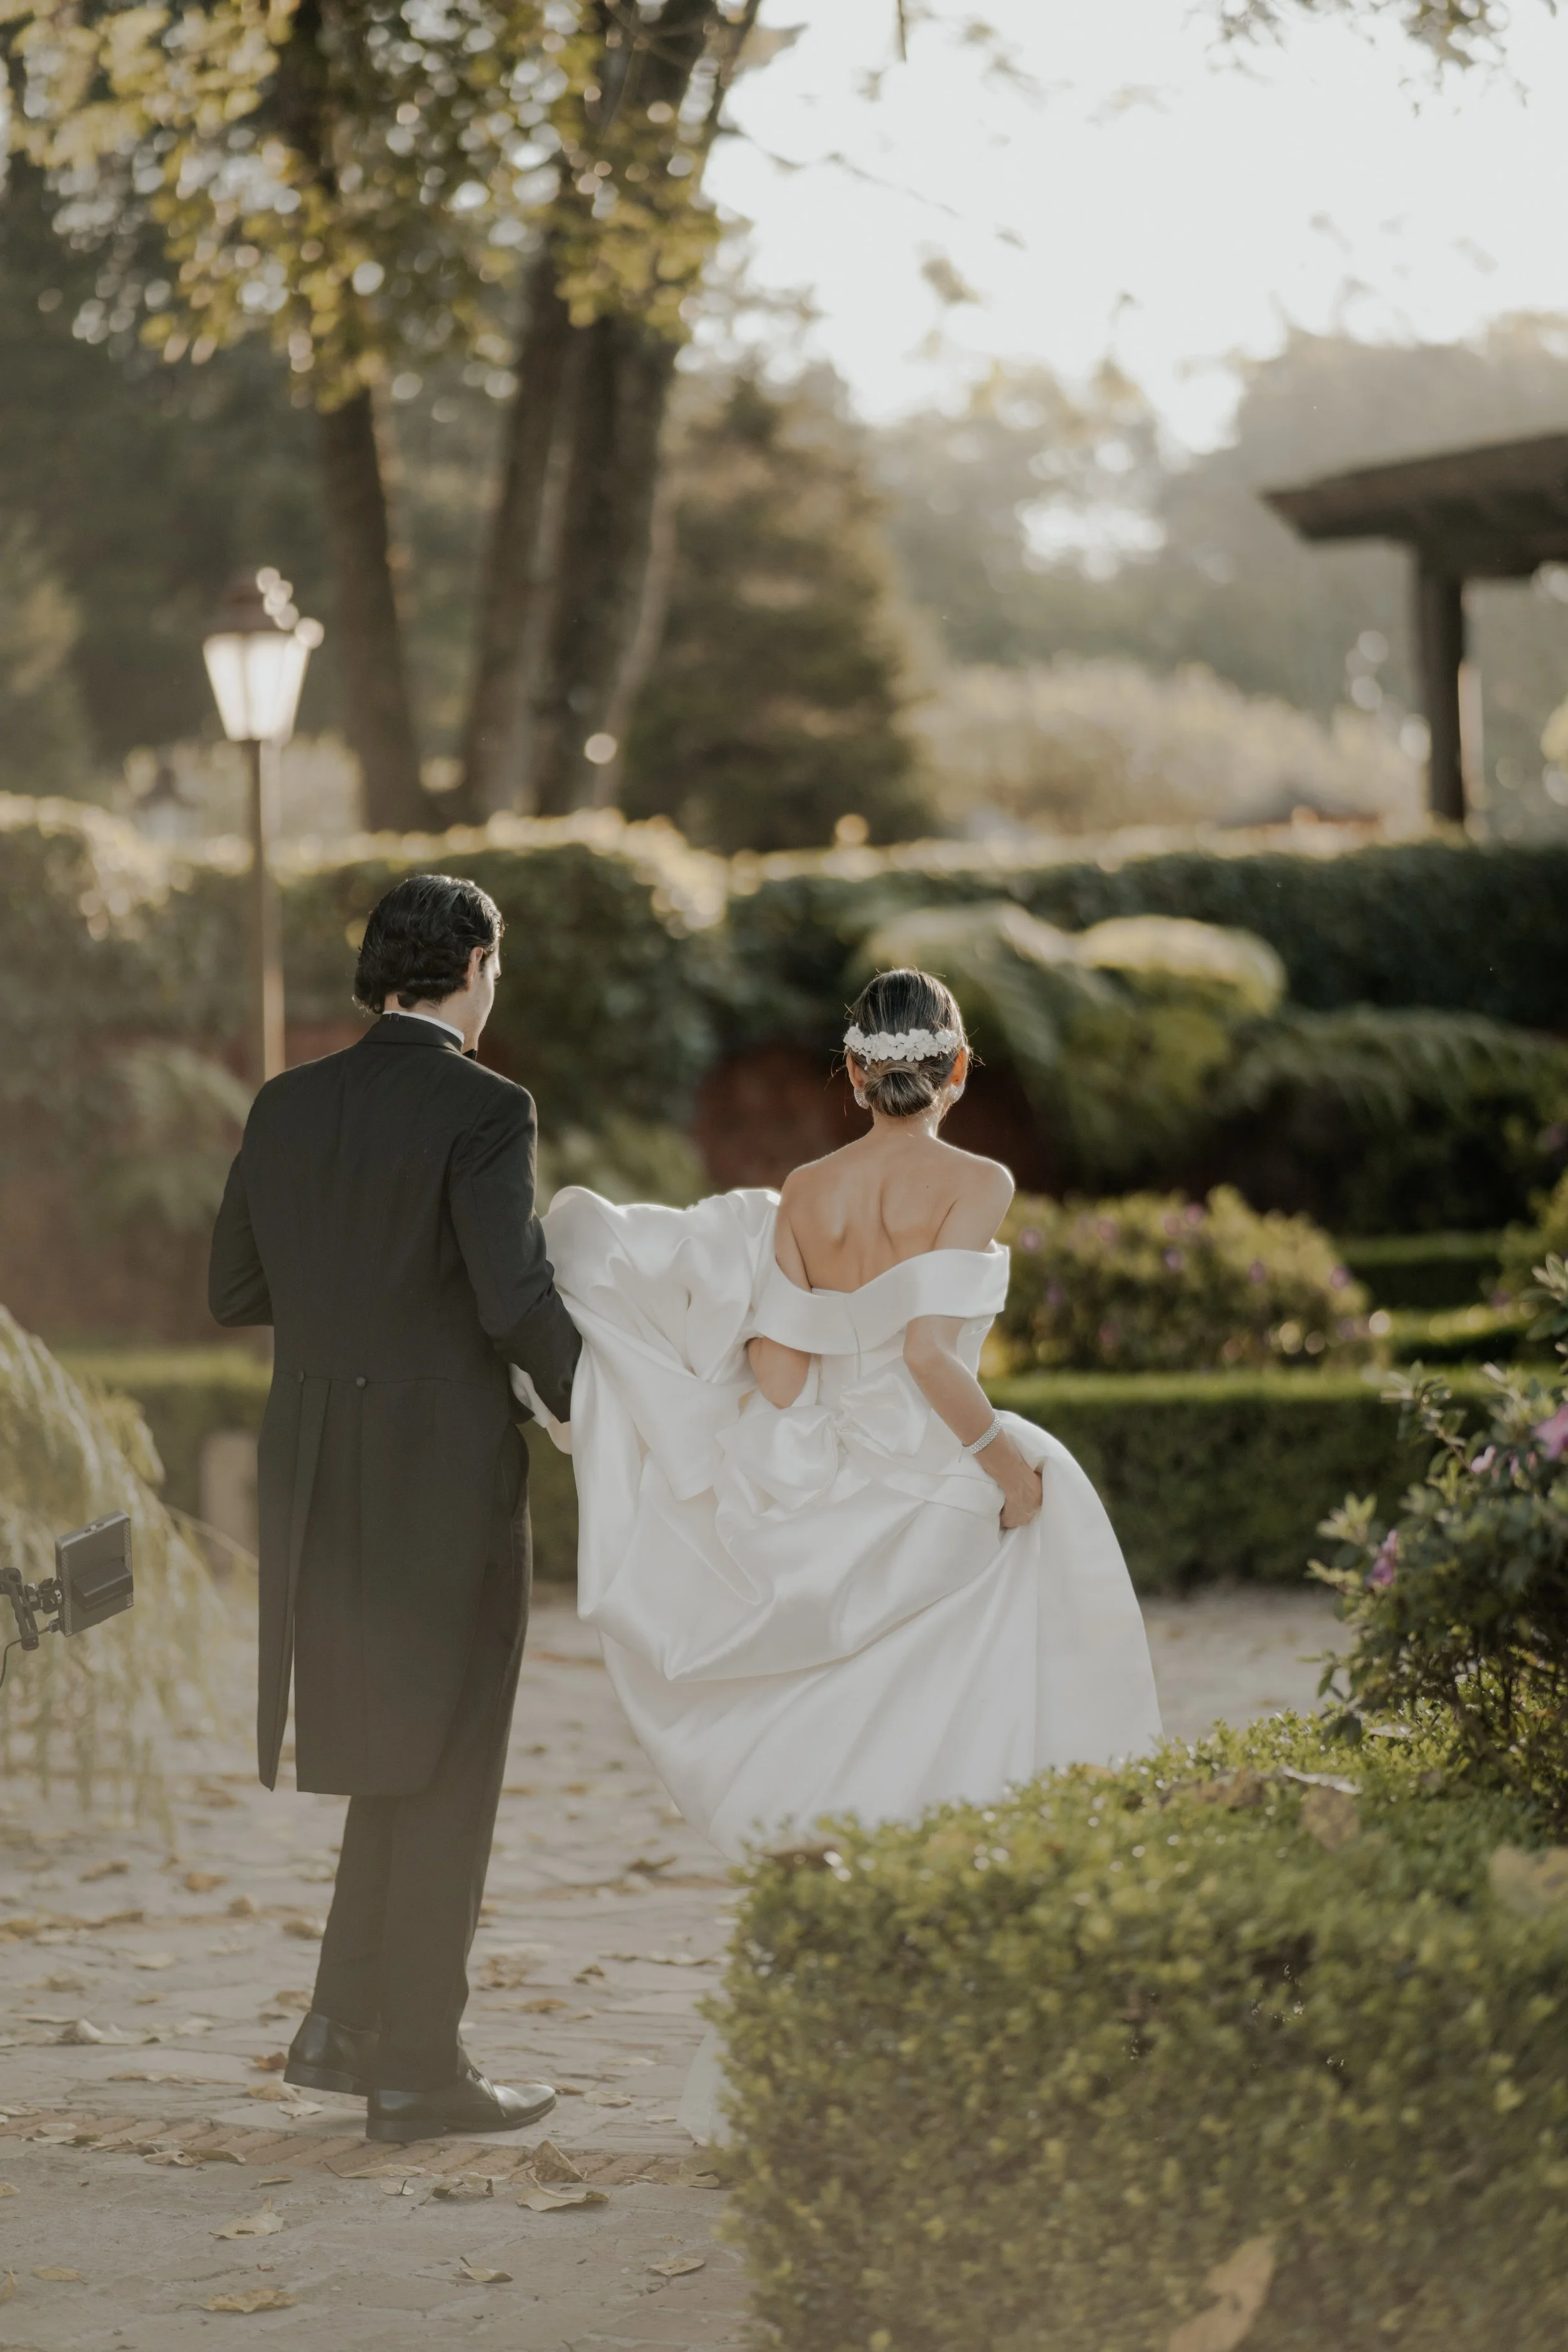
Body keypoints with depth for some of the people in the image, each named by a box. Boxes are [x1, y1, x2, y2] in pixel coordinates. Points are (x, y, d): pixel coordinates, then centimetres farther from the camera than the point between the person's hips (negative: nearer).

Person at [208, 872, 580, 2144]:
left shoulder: (287, 1107, 7)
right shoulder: (483, 1110, -13)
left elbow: (236, 1289, 12)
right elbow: (520, 1300, -19)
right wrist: (599, 1416, -4)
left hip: (320, 1469, 6)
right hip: (448, 1468, -6)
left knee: (399, 1752, 20)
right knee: (447, 1771, 4)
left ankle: (347, 2023, 17)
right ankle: (418, 2065, 8)